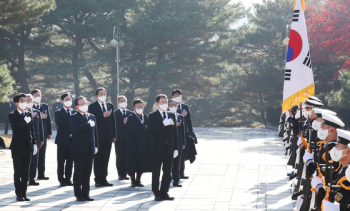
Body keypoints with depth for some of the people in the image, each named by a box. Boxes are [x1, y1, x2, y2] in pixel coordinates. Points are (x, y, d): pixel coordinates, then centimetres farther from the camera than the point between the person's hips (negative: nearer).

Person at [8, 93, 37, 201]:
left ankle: (24, 192, 12)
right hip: (17, 147, -4)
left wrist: (34, 143, 8)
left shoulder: (29, 114, 11)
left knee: (26, 172, 6)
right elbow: (14, 127, -21)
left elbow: (32, 130, 13)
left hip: (28, 147, 4)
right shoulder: (12, 115, -4)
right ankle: (18, 193, 6)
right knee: (18, 171, 1)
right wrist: (25, 122, -17)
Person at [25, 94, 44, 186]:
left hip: (35, 139, 4)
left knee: (34, 160, 4)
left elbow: (40, 126, 14)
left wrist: (41, 139, 9)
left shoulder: (37, 112, 13)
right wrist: (30, 117, -20)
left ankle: (32, 178, 10)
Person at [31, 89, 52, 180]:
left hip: (43, 134, 5)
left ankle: (41, 174, 14)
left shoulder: (45, 106, 12)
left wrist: (49, 132, 7)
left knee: (42, 155, 8)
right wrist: (39, 117, -24)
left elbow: (48, 119, 12)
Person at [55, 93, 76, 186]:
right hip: (62, 140, -3)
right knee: (61, 161, 1)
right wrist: (71, 121, -18)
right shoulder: (58, 112, 2)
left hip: (73, 139, 3)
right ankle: (61, 179, 9)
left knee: (70, 161, 6)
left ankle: (68, 179, 14)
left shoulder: (75, 112, 14)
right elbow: (59, 123, -16)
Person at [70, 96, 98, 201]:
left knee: (87, 173, 8)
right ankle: (78, 195, 6)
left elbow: (95, 132, 16)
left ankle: (86, 194, 15)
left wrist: (96, 145, 9)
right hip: (79, 149, -5)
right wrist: (89, 124, -14)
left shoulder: (92, 117, 15)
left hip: (90, 149, 5)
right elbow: (77, 127, -24)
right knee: (79, 172, 0)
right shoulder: (74, 117, -4)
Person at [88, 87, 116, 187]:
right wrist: (103, 116, -20)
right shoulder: (92, 106, -2)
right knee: (97, 159, 0)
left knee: (105, 159, 7)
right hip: (98, 136, -4)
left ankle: (103, 179, 12)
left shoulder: (110, 106, 13)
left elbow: (113, 121, 14)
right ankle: (98, 180, 4)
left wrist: (114, 135, 9)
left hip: (108, 137, 4)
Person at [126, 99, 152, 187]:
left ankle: (138, 180, 12)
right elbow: (132, 129, -16)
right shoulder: (131, 117, -3)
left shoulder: (145, 117, 13)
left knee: (142, 163, 4)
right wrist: (143, 127, -9)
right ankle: (133, 180, 7)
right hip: (133, 143, -4)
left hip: (144, 143, 4)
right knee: (133, 163, -3)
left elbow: (149, 129, 8)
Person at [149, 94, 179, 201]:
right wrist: (163, 124, -23)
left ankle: (164, 192, 13)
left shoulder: (171, 116, 13)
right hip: (157, 148, -4)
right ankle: (156, 193, 9)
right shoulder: (153, 116, -2)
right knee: (156, 172, 1)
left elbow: (175, 133, 13)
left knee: (168, 172, 6)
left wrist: (176, 148, 8)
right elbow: (151, 130, -15)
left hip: (169, 149, 4)